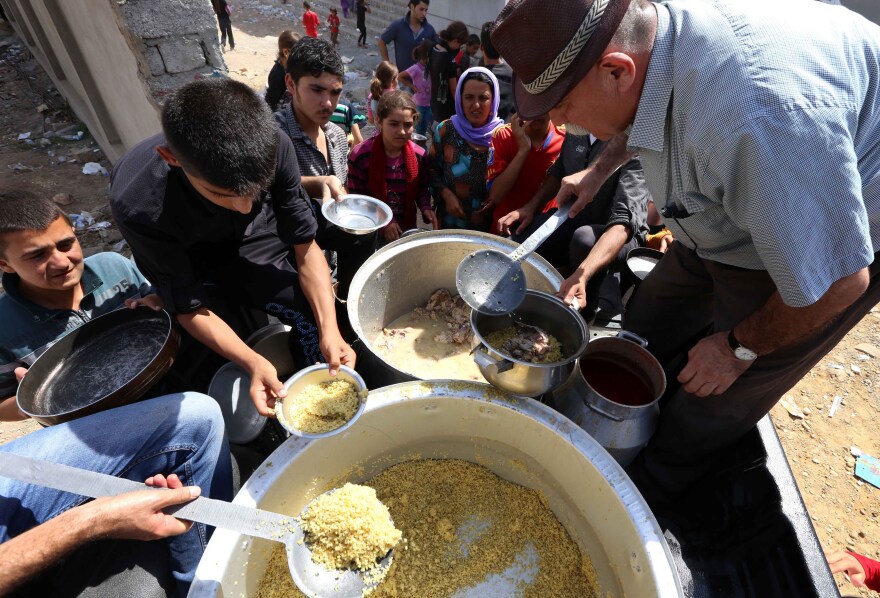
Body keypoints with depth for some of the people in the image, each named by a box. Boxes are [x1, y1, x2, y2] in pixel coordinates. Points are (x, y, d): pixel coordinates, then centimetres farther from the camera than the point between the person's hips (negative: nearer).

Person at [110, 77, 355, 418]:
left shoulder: (274, 147, -31)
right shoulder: (138, 208, -37)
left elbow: (305, 246, -22)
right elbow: (189, 308, -25)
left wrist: (329, 330, -34)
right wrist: (253, 363, -39)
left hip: (250, 240, 2)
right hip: (191, 265, -1)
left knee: (316, 314, -17)